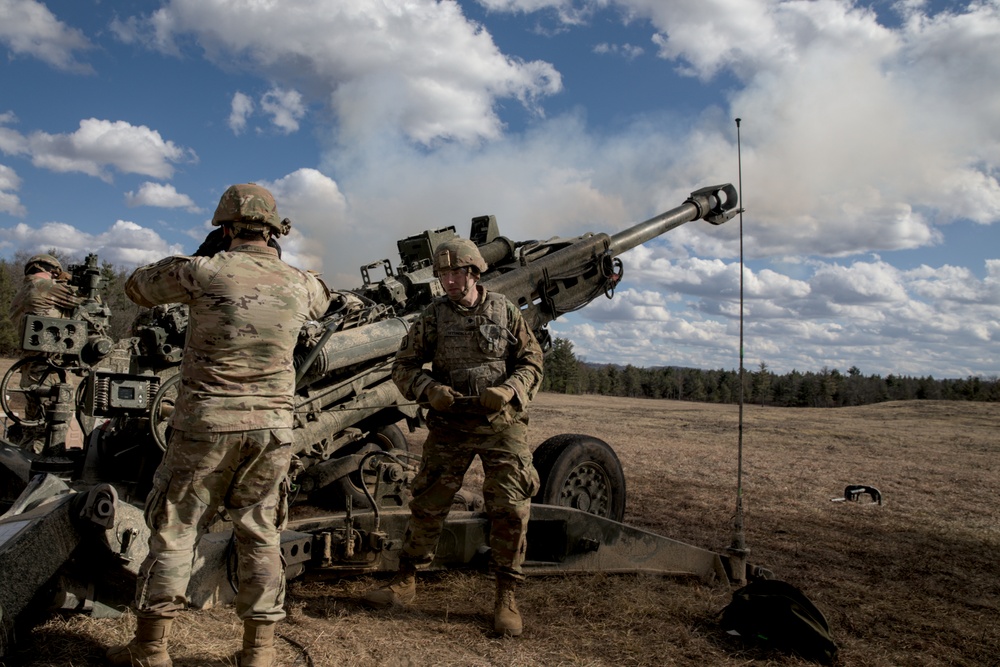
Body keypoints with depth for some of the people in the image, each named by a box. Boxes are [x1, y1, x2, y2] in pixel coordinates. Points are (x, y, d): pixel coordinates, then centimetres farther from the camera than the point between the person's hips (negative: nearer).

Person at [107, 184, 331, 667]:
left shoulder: (205, 272, -9)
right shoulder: (299, 284, 1)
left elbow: (137, 287, 8)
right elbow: (323, 301, 26)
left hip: (207, 422, -2)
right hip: (272, 427, 3)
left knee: (175, 530, 11)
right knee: (260, 536, 12)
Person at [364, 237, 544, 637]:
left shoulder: (504, 311, 1)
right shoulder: (433, 315, 2)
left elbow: (532, 362, 5)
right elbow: (403, 366, 5)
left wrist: (508, 390, -14)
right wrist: (429, 389, -14)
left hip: (502, 425, -1)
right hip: (450, 425, 1)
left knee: (510, 509, -2)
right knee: (427, 504, 5)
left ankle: (506, 598, 13)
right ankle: (405, 583, 23)